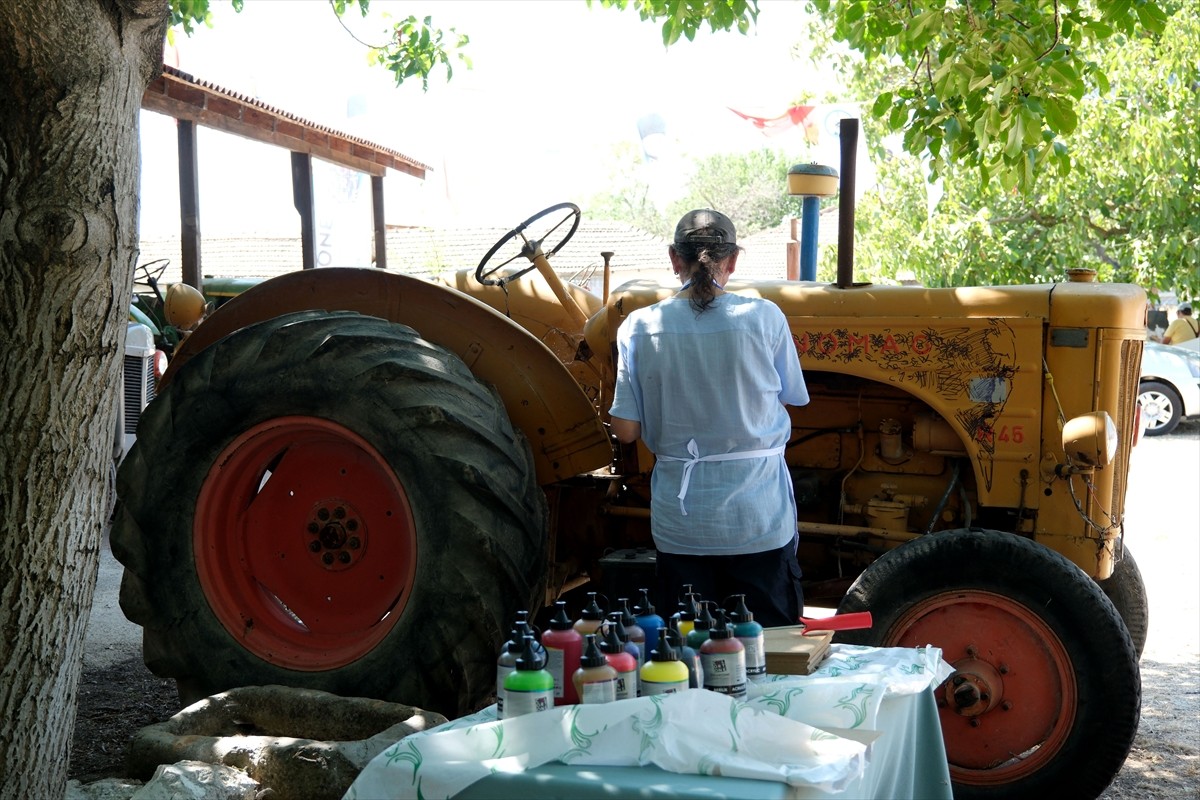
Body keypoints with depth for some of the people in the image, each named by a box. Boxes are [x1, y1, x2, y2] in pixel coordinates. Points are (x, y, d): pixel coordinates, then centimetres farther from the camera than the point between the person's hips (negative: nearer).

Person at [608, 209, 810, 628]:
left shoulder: (641, 328, -6)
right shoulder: (763, 318, -9)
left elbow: (626, 430, -4)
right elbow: (792, 397, 5)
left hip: (680, 522, 1)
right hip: (758, 518, -1)